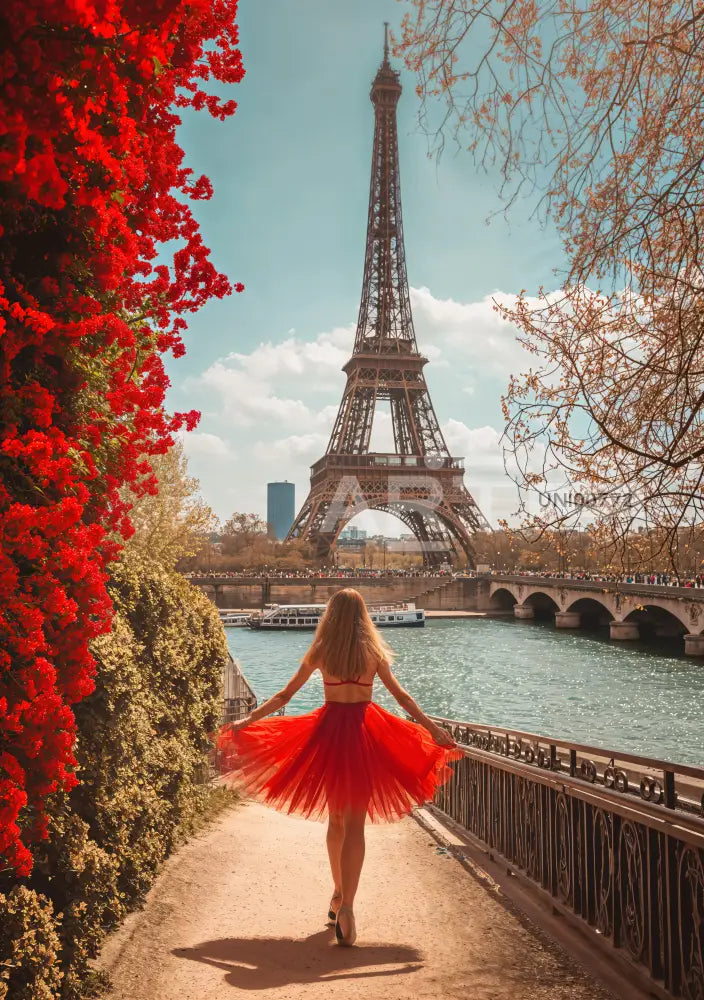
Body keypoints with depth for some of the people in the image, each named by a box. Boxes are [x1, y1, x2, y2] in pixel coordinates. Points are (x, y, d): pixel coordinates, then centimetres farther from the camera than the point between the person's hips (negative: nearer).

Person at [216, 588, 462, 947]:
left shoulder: (320, 651, 1)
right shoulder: (373, 651, 0)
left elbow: (285, 694, 4)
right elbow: (400, 695, 1)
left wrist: (246, 721, 13)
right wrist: (433, 728, 9)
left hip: (328, 731, 1)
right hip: (364, 732, -1)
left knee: (335, 818, 19)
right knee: (355, 824, 0)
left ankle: (338, 893, 29)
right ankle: (346, 906, -11)